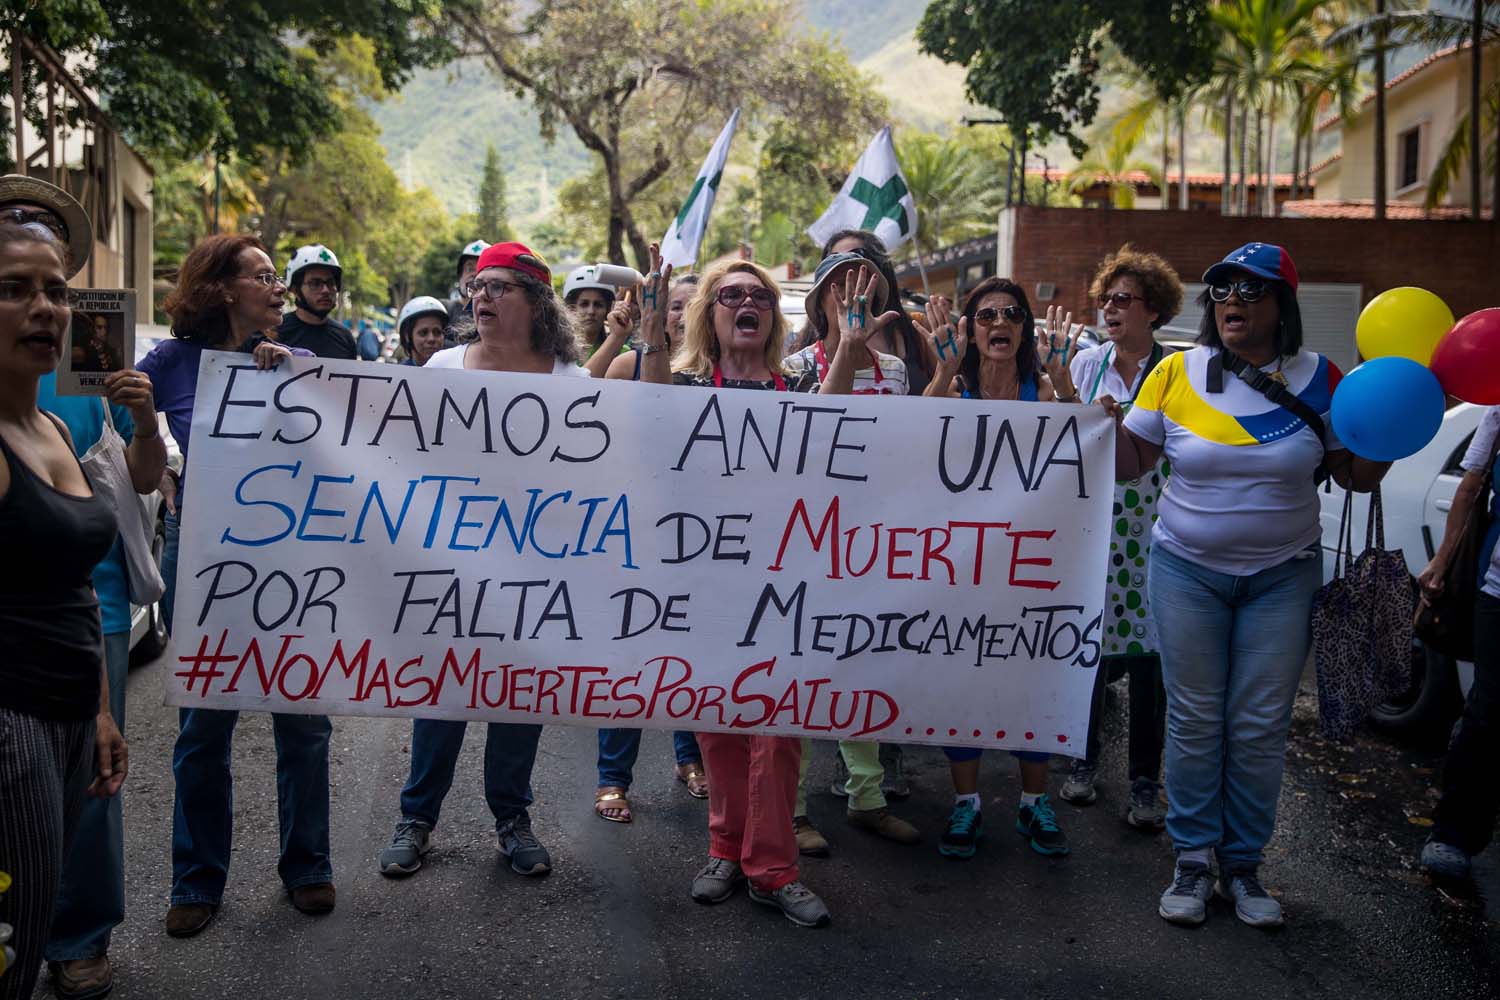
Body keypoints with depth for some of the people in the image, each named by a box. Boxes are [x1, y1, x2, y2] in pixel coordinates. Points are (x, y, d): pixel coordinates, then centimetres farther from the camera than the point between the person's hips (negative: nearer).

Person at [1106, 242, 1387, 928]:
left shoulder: (1318, 379, -1)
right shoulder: (1178, 373, -1)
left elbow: (1358, 474, 4)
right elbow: (1130, 463, 3)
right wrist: (1109, 425, -16)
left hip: (1282, 575, 0)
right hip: (1186, 570, 0)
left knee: (1260, 727, 4)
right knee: (1194, 722, 3)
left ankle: (1243, 865, 19)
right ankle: (1193, 861, 16)